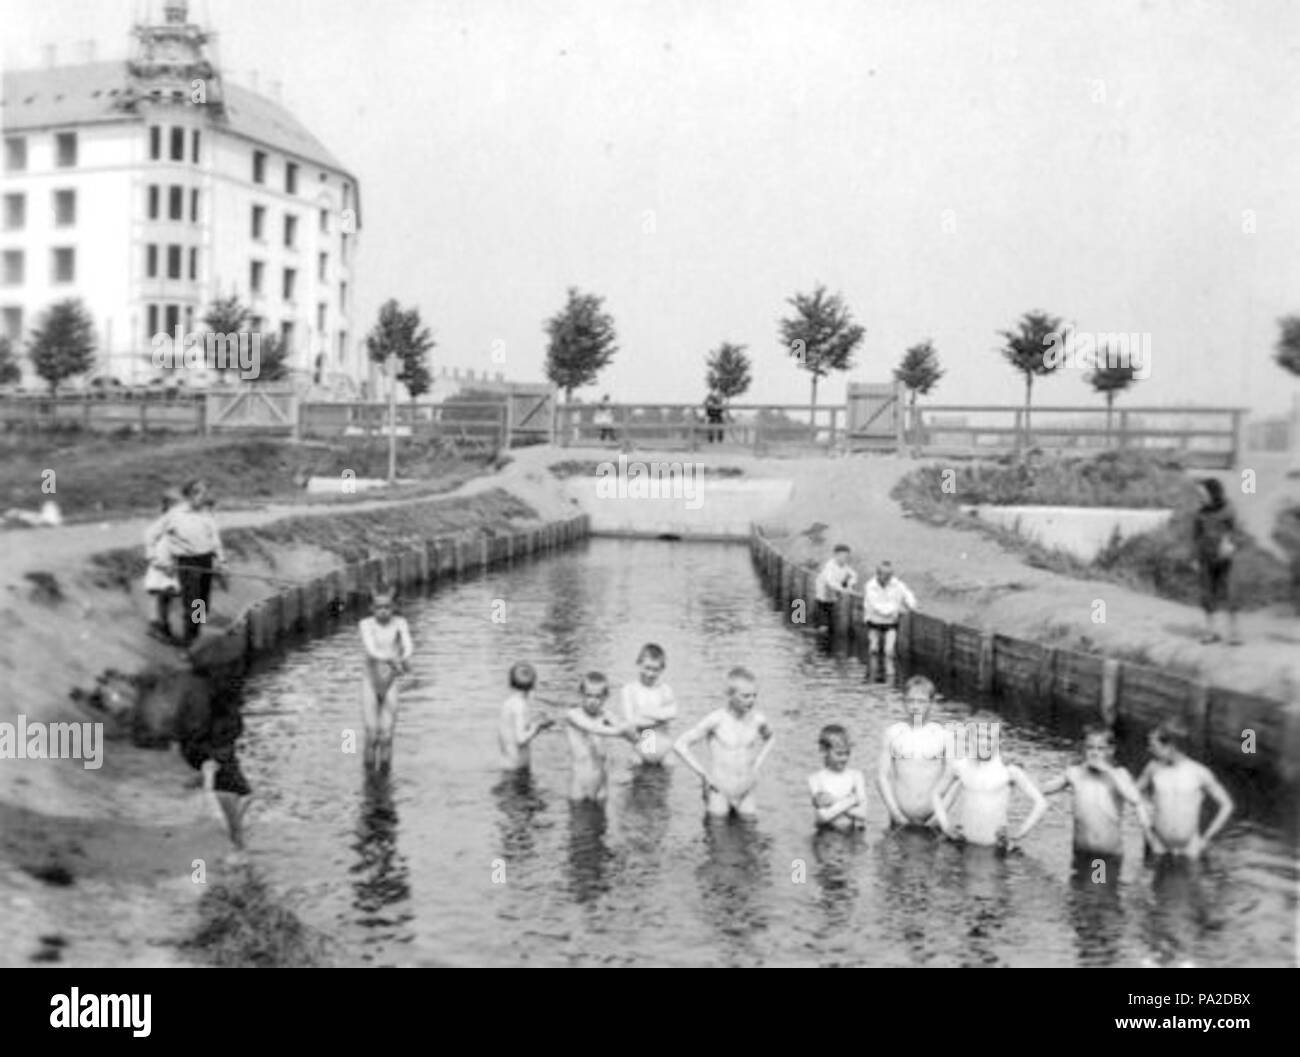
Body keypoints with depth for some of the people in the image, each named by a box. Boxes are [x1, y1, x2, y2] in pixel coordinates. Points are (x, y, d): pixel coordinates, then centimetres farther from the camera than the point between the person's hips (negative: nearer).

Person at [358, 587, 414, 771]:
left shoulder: (399, 623, -5)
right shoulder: (367, 624, -10)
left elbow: (409, 647, -17)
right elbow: (371, 650, -24)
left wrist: (403, 659, -40)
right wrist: (392, 659, -41)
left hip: (390, 684, 1)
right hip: (370, 682, -1)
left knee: (386, 734, -5)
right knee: (372, 734, -6)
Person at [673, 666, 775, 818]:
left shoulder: (757, 720, -5)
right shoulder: (716, 720, -18)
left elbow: (769, 740, 21)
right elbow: (680, 745, -16)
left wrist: (756, 765, 9)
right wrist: (703, 773, -12)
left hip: (745, 788, 3)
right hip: (720, 787, -3)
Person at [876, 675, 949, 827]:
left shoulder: (943, 735, -1)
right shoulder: (893, 733, 2)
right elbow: (882, 776, 2)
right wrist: (895, 813, -5)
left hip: (933, 819, -1)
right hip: (901, 819, 1)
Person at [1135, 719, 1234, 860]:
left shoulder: (1200, 773, -12)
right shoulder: (1153, 768, -6)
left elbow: (1227, 806, -5)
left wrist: (1205, 839, -6)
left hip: (1189, 847, -1)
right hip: (1158, 846, 1)